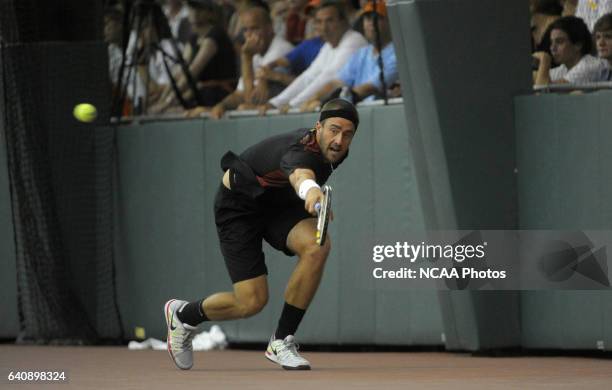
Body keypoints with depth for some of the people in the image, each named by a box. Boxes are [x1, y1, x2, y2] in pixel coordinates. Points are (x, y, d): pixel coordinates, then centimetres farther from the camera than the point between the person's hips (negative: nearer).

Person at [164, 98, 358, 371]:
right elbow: (300, 174, -66)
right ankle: (183, 315, 21)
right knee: (252, 301, -13)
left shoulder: (335, 151, -12)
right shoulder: (303, 152, -38)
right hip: (239, 204, -7)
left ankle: (281, 342, -13)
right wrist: (311, 190, -89)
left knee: (317, 247, -27)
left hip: (280, 201, 7)